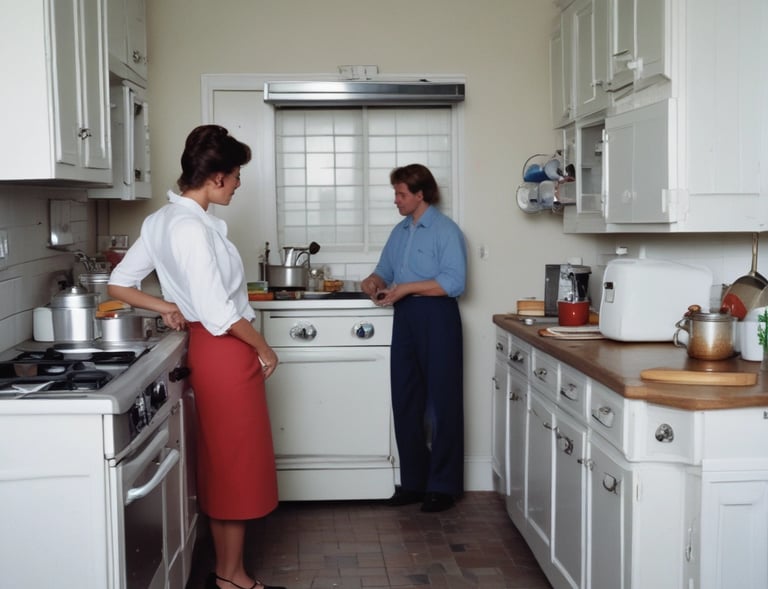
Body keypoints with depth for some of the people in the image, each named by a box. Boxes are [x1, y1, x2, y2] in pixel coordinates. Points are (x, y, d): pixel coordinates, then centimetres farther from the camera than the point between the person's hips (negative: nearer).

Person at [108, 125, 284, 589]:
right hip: (228, 353, -10)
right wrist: (263, 347, -13)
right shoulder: (192, 227, -22)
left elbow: (119, 284, 10)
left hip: (210, 351, 10)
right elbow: (218, 312, -25)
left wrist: (167, 306, 6)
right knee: (238, 465, 3)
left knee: (223, 463, 17)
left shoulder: (163, 220, 7)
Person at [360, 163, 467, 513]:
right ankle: (413, 481, 19)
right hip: (404, 319, 7)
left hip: (436, 319, -7)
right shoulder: (400, 231, 15)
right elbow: (385, 270, 22)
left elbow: (455, 282, -16)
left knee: (441, 403, 0)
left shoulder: (445, 230, -7)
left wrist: (406, 288, -18)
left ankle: (443, 486, 9)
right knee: (405, 402, 9)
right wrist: (375, 281, -2)